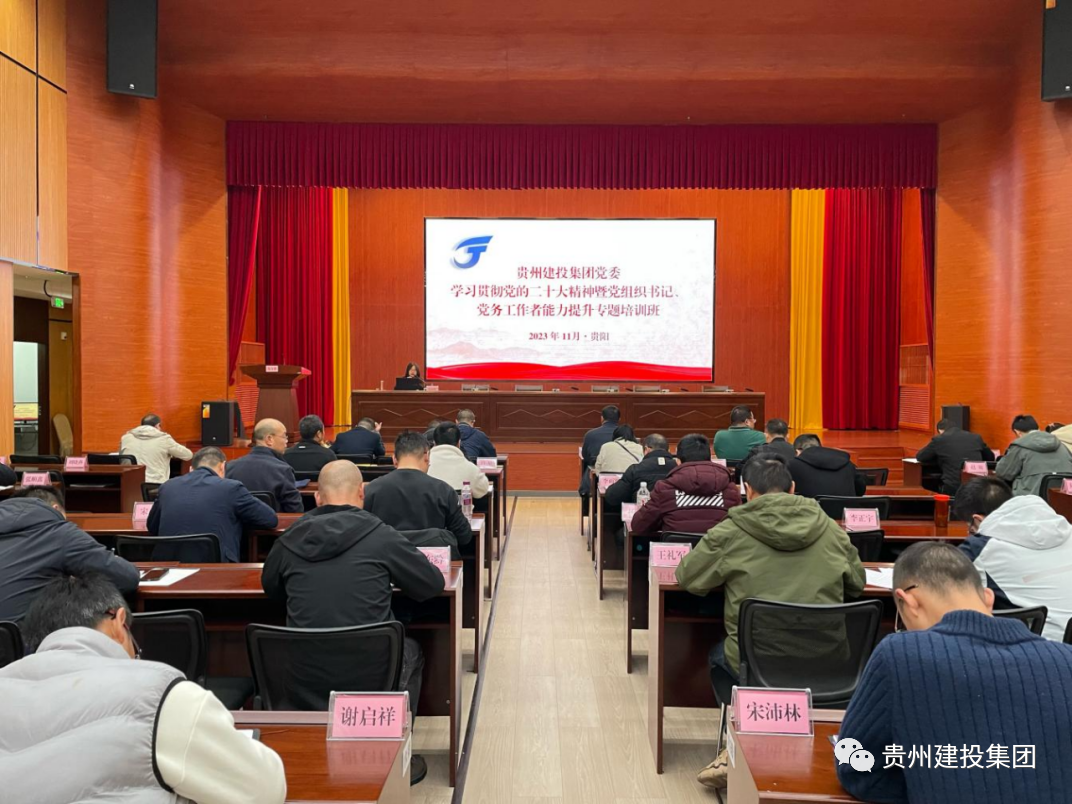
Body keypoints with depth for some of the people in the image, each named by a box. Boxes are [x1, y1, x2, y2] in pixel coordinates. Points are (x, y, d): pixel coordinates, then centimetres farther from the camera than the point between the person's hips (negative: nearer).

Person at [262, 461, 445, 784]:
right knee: (411, 651, 29)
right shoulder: (381, 536, -10)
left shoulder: (288, 540, -1)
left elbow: (271, 590, 19)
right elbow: (433, 584, 1)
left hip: (302, 685, 3)